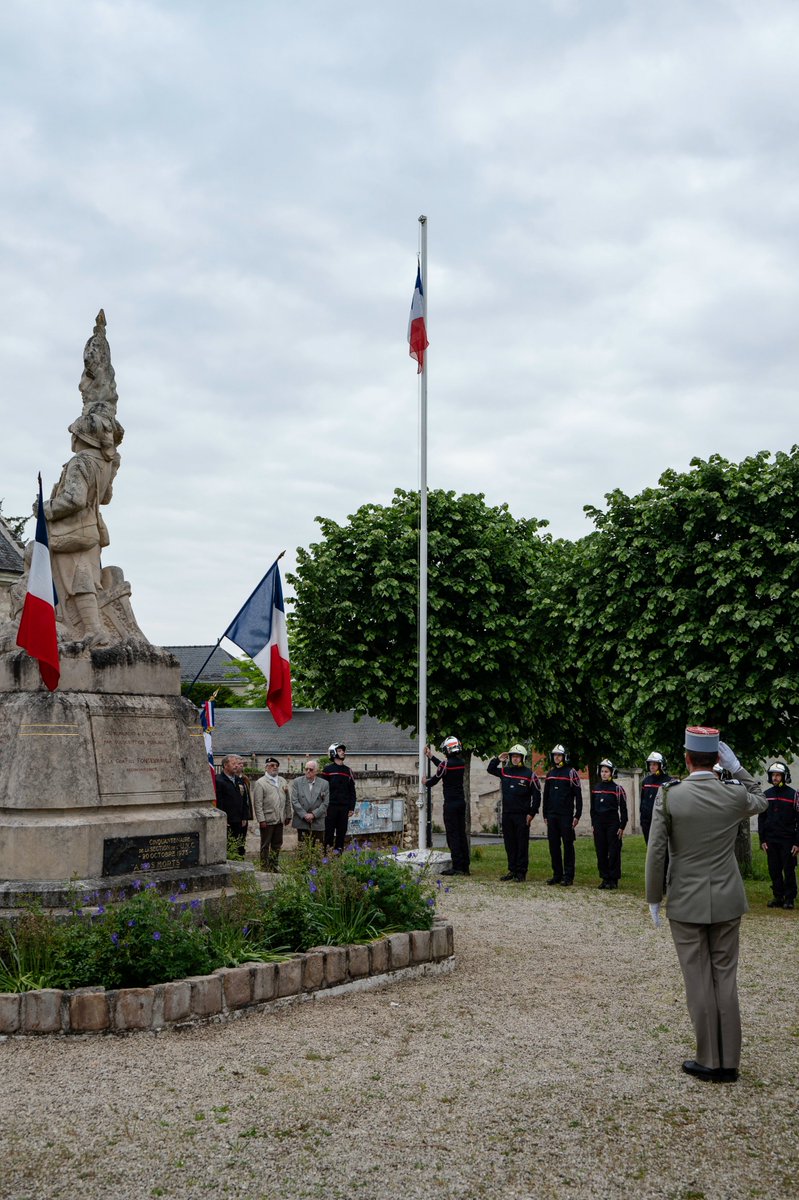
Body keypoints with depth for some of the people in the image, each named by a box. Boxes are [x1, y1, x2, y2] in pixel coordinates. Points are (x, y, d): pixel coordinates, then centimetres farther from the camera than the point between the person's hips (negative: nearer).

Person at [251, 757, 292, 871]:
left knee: (277, 845, 12)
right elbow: (257, 804, -10)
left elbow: (287, 800, 16)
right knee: (265, 846, 3)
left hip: (280, 820, 6)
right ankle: (264, 869, 10)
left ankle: (274, 867, 22)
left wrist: (288, 815, 11)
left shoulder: (282, 781, 13)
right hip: (267, 820, -6)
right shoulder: (260, 783, -6)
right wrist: (261, 820, -15)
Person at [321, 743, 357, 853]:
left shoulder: (348, 770, 13)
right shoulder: (328, 769, 1)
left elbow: (352, 791, 15)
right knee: (329, 832, -3)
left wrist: (351, 808, 8)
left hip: (344, 807, 4)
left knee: (342, 832, 5)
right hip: (331, 806, -4)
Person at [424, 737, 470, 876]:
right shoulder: (462, 762, 7)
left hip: (450, 803, -7)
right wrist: (430, 756, 30)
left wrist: (426, 782, 18)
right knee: (462, 833, 10)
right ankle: (465, 867, 12)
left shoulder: (446, 764, -15)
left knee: (452, 834, -4)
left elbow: (435, 780, -4)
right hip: (461, 801, 7)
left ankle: (457, 867, -7)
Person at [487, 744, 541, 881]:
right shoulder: (504, 771, 10)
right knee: (509, 844, 9)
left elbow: (536, 796, -3)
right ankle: (512, 870, 16)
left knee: (522, 845, -2)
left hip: (522, 816, -5)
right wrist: (498, 760, 8)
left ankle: (521, 872, 2)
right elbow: (490, 769, 25)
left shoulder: (529, 774, -3)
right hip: (507, 814, 5)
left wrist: (531, 814, -8)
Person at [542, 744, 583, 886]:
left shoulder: (571, 773, -4)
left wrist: (577, 815, -10)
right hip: (552, 815, 6)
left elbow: (578, 796, -5)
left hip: (566, 815, -6)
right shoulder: (550, 773, 14)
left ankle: (568, 876, 1)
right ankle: (557, 875, 14)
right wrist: (545, 815, 15)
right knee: (553, 845, 6)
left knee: (568, 845, -2)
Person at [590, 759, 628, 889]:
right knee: (601, 853, 6)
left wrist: (622, 826, -8)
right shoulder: (596, 788, 11)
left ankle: (613, 880, 3)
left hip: (613, 823, -5)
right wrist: (593, 824, 13)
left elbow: (623, 809, -4)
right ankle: (605, 878, 15)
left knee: (614, 853, -3)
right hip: (599, 824, 5)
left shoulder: (617, 788, -4)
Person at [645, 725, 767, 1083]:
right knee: (725, 979, 10)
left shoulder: (668, 795, -13)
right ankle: (729, 1063, 15)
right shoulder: (735, 794, -6)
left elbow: (656, 853, -12)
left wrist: (653, 899, -1)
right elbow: (761, 802, 20)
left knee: (699, 982, 6)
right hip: (727, 903, 2)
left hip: (686, 904, -2)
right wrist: (736, 768, 9)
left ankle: (709, 1062, 13)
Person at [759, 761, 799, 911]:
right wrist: (762, 840, 6)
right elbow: (761, 819, 12)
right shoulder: (766, 795, 9)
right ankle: (778, 897, 15)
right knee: (774, 870, 7)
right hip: (771, 840, 4)